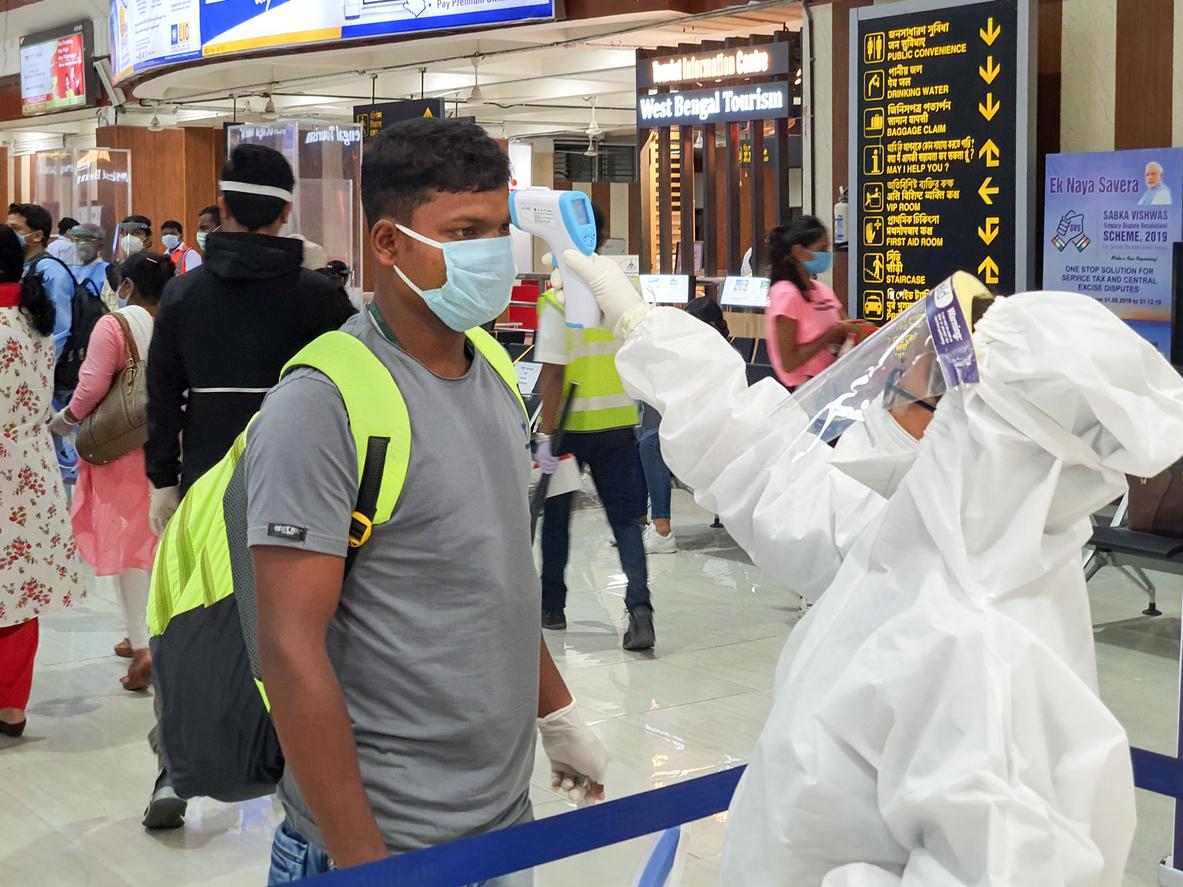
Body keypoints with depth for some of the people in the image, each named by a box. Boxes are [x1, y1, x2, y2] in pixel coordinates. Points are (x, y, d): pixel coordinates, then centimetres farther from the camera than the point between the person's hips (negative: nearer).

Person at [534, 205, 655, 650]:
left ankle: (551, 605, 27)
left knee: (555, 516, 15)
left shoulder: (558, 299, -13)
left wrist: (546, 435, -15)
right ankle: (639, 610, -9)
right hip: (619, 421, 3)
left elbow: (553, 375, -17)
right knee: (626, 520, 6)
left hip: (571, 425, -3)